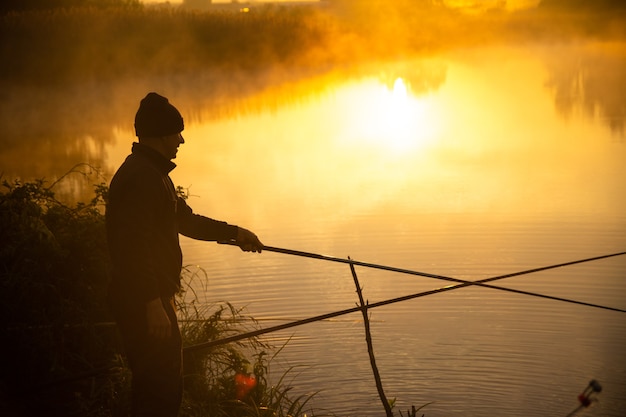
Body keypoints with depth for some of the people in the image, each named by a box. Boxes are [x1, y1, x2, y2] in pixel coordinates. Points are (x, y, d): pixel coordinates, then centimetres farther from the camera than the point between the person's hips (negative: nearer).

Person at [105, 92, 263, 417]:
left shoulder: (152, 173, 18)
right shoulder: (140, 177, -17)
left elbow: (185, 219, 25)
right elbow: (134, 244, -24)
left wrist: (233, 233, 18)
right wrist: (153, 304, -26)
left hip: (149, 299, 11)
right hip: (145, 302, -11)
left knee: (153, 385, 18)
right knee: (162, 390, -7)